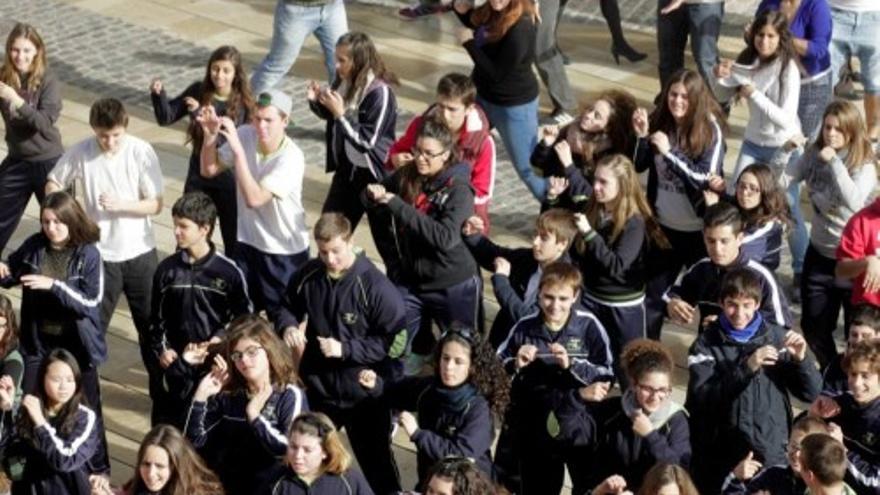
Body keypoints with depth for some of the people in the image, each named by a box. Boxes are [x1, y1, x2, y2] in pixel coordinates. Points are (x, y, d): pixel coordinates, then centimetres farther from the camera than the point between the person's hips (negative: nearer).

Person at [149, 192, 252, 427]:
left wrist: (219, 340, -13)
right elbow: (156, 315, 13)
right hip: (176, 363, 3)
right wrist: (160, 348, 1)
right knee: (168, 422, 6)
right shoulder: (167, 268, 4)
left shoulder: (228, 271, -7)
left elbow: (243, 315, 0)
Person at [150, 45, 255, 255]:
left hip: (229, 180, -3)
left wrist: (200, 114, -34)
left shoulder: (242, 104, -15)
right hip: (198, 177, 3)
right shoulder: (199, 92, -5)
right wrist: (159, 94, -23)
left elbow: (225, 142, -25)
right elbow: (166, 118, -5)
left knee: (234, 241, 11)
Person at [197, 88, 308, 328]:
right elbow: (209, 170, 0)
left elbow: (254, 198, -33)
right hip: (247, 244, 5)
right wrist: (210, 136, -18)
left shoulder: (292, 158, -26)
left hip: (286, 252, -5)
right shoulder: (245, 135, -11)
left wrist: (238, 149, -36)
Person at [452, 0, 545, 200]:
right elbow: (476, 25, 17)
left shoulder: (520, 28, -33)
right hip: (484, 95, 9)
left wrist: (468, 42, -22)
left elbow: (496, 73, -29)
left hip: (514, 105, -9)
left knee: (527, 168, 2)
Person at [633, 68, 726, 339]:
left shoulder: (710, 129, -15)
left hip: (698, 228, -3)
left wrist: (669, 151, -29)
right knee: (653, 290, 13)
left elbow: (706, 179, -22)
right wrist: (641, 136, -18)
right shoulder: (659, 121, -5)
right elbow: (639, 166, 0)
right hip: (663, 224, 3)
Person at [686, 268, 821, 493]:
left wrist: (801, 359, -14)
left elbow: (811, 393, 3)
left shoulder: (776, 337, 5)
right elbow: (700, 398, -15)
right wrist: (746, 368, -23)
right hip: (718, 458, -1)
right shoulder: (706, 344, 0)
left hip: (771, 455, 1)